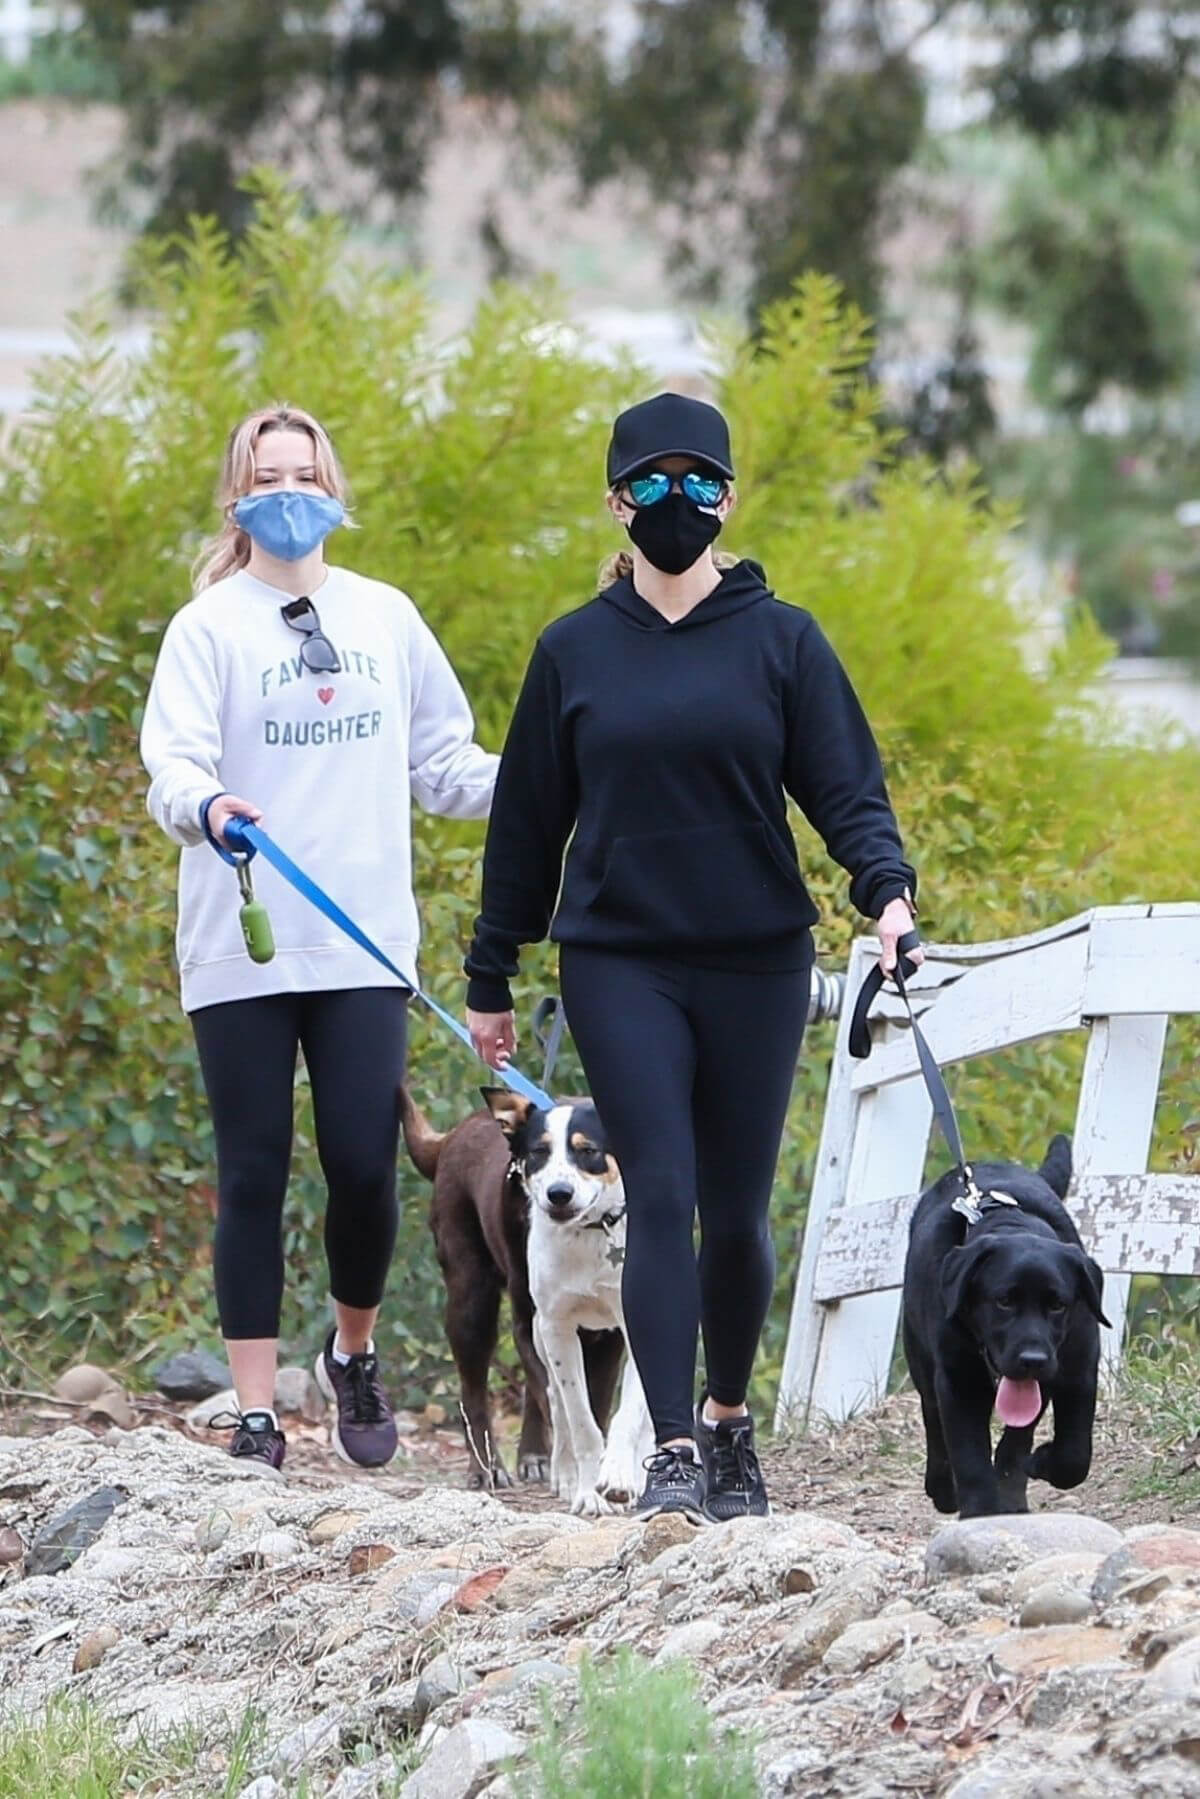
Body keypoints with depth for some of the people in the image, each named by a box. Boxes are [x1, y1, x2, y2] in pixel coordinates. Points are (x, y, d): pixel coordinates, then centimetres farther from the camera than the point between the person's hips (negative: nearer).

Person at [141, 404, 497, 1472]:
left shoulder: (386, 618, 11)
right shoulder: (210, 628, 2)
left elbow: (444, 764, 16)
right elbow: (173, 767, -9)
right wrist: (206, 808, -31)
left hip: (365, 946, 2)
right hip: (239, 948, -2)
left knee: (365, 1165, -4)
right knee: (254, 1176, 0)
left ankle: (354, 1356, 23)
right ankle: (257, 1415, 6)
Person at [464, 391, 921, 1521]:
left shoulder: (781, 642, 3)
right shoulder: (575, 650, 6)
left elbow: (845, 790, -1)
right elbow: (527, 822, 11)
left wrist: (886, 887, -21)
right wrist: (489, 980, 12)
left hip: (756, 964, 0)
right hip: (619, 969, 0)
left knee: (736, 1212, 6)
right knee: (661, 1197, -11)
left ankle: (728, 1419, 26)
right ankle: (674, 1451, -13)